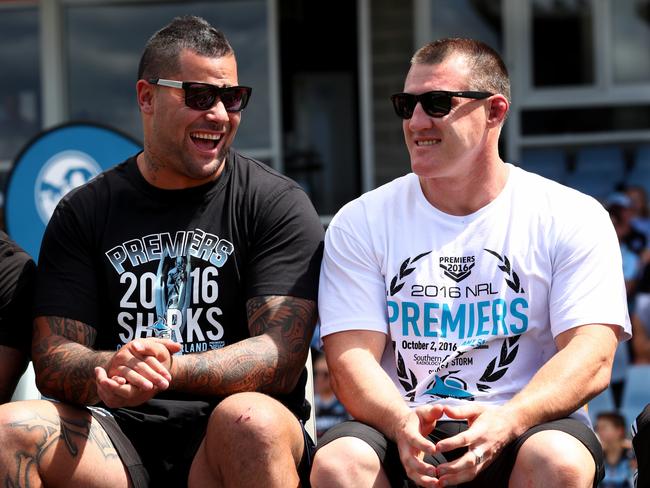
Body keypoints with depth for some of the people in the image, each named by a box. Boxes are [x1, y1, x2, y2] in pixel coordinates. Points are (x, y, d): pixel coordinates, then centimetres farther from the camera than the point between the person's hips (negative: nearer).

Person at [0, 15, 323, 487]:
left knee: (251, 421, -37)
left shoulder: (277, 204, 4)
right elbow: (52, 360, 4)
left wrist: (171, 370, -24)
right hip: (121, 433, 2)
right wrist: (109, 370, -21)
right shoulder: (83, 213, 12)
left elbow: (281, 359, -6)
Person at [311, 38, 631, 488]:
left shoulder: (572, 219, 4)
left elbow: (591, 359, -6)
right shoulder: (361, 223, 9)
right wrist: (402, 424, -24)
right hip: (404, 437, 1)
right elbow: (351, 356, -1)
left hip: (520, 434, -1)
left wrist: (506, 422, -26)